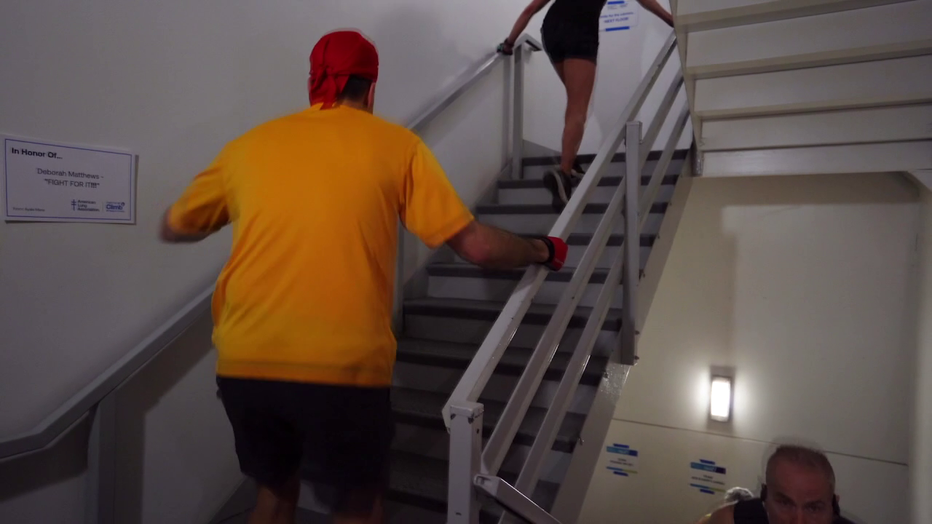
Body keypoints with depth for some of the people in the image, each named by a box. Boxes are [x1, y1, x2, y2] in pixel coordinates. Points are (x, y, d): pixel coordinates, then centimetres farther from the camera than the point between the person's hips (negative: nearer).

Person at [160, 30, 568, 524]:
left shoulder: (248, 145, 10)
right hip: (343, 365, -3)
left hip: (244, 361, 4)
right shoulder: (397, 145, 3)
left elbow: (172, 228, 22)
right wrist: (544, 251, 19)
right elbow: (475, 244, 1)